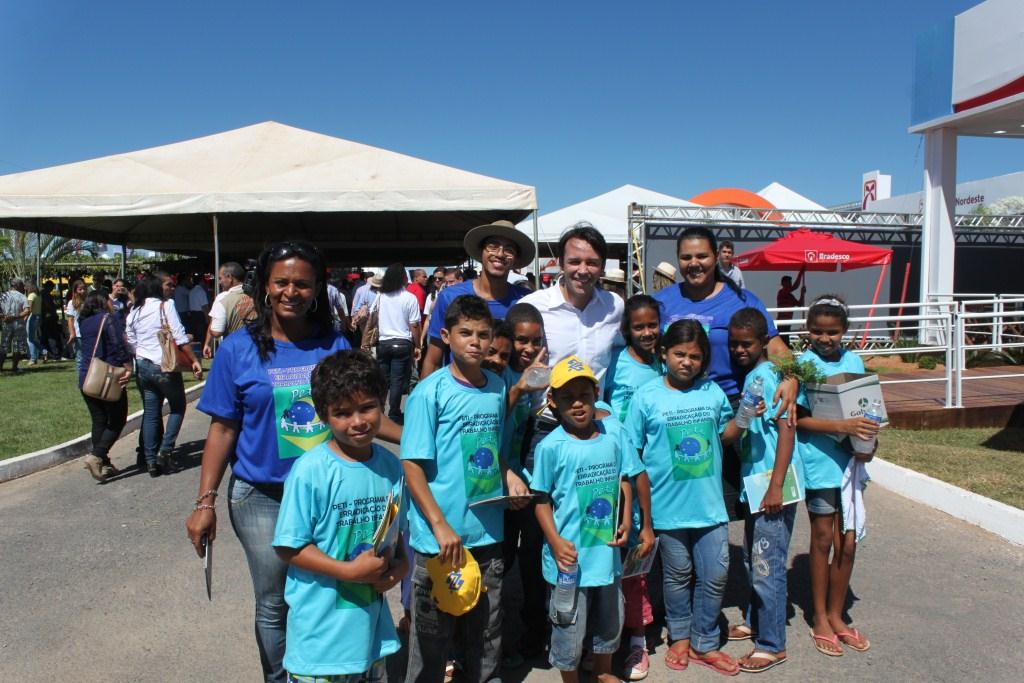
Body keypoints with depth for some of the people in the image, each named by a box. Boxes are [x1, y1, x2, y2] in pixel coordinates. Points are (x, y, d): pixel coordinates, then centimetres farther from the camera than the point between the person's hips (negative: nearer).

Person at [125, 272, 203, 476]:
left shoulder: (133, 313, 9)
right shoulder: (165, 306, -8)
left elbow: (131, 344, 11)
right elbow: (180, 337, -13)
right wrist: (194, 360, -9)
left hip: (142, 367, 5)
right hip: (165, 367, -5)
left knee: (150, 413, 11)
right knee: (178, 407, 11)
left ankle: (151, 461, 12)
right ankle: (165, 450, 0)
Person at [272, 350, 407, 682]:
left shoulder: (390, 465, -1)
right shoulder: (310, 470, -18)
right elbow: (289, 547, -15)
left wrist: (400, 564, -7)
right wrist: (350, 571, -21)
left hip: (372, 620, 5)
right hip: (322, 627, -5)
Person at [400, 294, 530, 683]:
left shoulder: (498, 388, 5)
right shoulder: (430, 392, -11)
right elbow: (412, 465, -13)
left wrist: (509, 475, -1)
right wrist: (441, 526, -18)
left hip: (489, 534, 5)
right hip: (440, 538, -5)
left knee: (486, 635, 19)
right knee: (432, 638, 11)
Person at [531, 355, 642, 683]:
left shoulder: (614, 432, -5)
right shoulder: (551, 446, -16)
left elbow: (624, 479, 6)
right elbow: (542, 499, -10)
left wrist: (626, 521, -3)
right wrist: (555, 541, -18)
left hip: (606, 549, 5)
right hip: (571, 555, -4)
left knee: (610, 619, 25)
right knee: (569, 628, 10)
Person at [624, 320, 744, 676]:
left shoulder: (713, 391, 1)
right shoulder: (647, 396, -8)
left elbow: (725, 435, 12)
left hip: (710, 504, 3)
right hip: (669, 506, -2)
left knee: (715, 575, 10)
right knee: (678, 575, 15)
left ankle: (704, 643, 30)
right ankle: (680, 636, 37)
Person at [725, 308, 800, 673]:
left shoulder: (765, 376, -16)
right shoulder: (750, 376, 11)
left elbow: (786, 429, -21)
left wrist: (776, 486, -23)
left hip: (772, 483, -9)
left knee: (767, 564, -1)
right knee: (751, 558, 21)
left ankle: (772, 644, 12)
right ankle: (754, 621, 38)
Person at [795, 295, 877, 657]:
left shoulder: (854, 361, 6)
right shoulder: (803, 364, -9)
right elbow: (799, 418, -16)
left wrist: (867, 438, -5)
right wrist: (843, 426, -26)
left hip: (850, 460, 5)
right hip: (819, 461, -4)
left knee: (848, 542, 10)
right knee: (823, 539, 7)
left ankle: (836, 616, 29)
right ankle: (820, 619, 24)